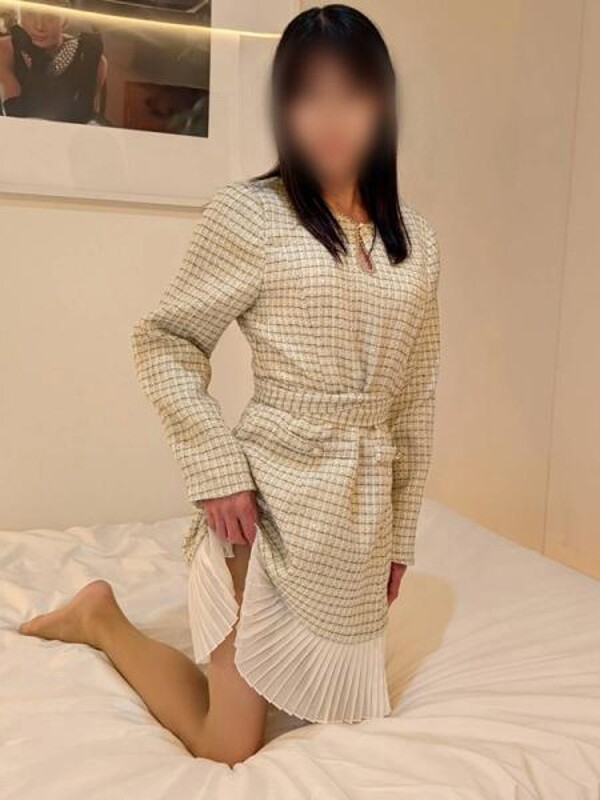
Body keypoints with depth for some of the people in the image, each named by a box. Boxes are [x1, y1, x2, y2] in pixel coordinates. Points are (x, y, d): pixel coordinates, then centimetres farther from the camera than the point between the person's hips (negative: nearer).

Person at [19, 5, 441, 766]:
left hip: (363, 513, 6)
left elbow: (414, 394, 11)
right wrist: (217, 472, -14)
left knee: (352, 715, 16)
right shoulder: (248, 213, -8)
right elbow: (163, 342, -4)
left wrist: (401, 528, 13)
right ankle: (101, 619, 26)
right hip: (270, 501, -5)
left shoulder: (414, 235, 7)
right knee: (228, 749, 4)